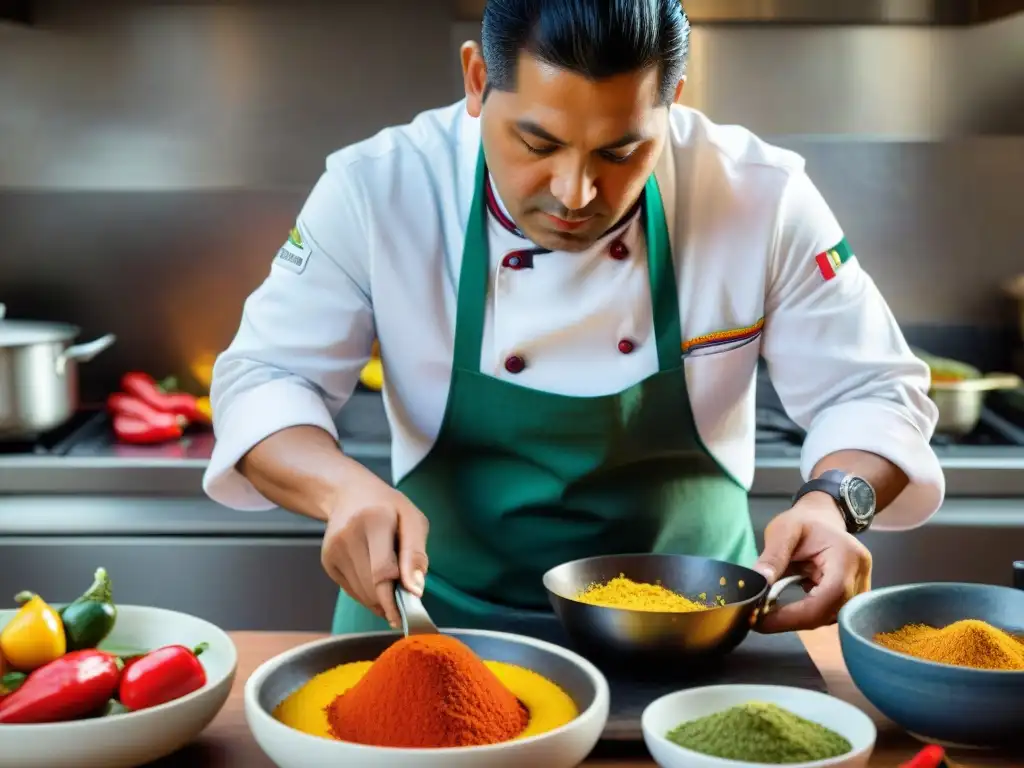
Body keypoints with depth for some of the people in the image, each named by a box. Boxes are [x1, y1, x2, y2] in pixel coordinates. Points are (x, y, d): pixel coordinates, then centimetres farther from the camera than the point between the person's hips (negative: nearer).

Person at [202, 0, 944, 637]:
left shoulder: (762, 198, -13)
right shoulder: (377, 190, -13)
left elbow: (871, 392, -5)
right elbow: (263, 381, -8)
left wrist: (833, 501, -26)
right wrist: (346, 487, -29)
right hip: (442, 619, 0)